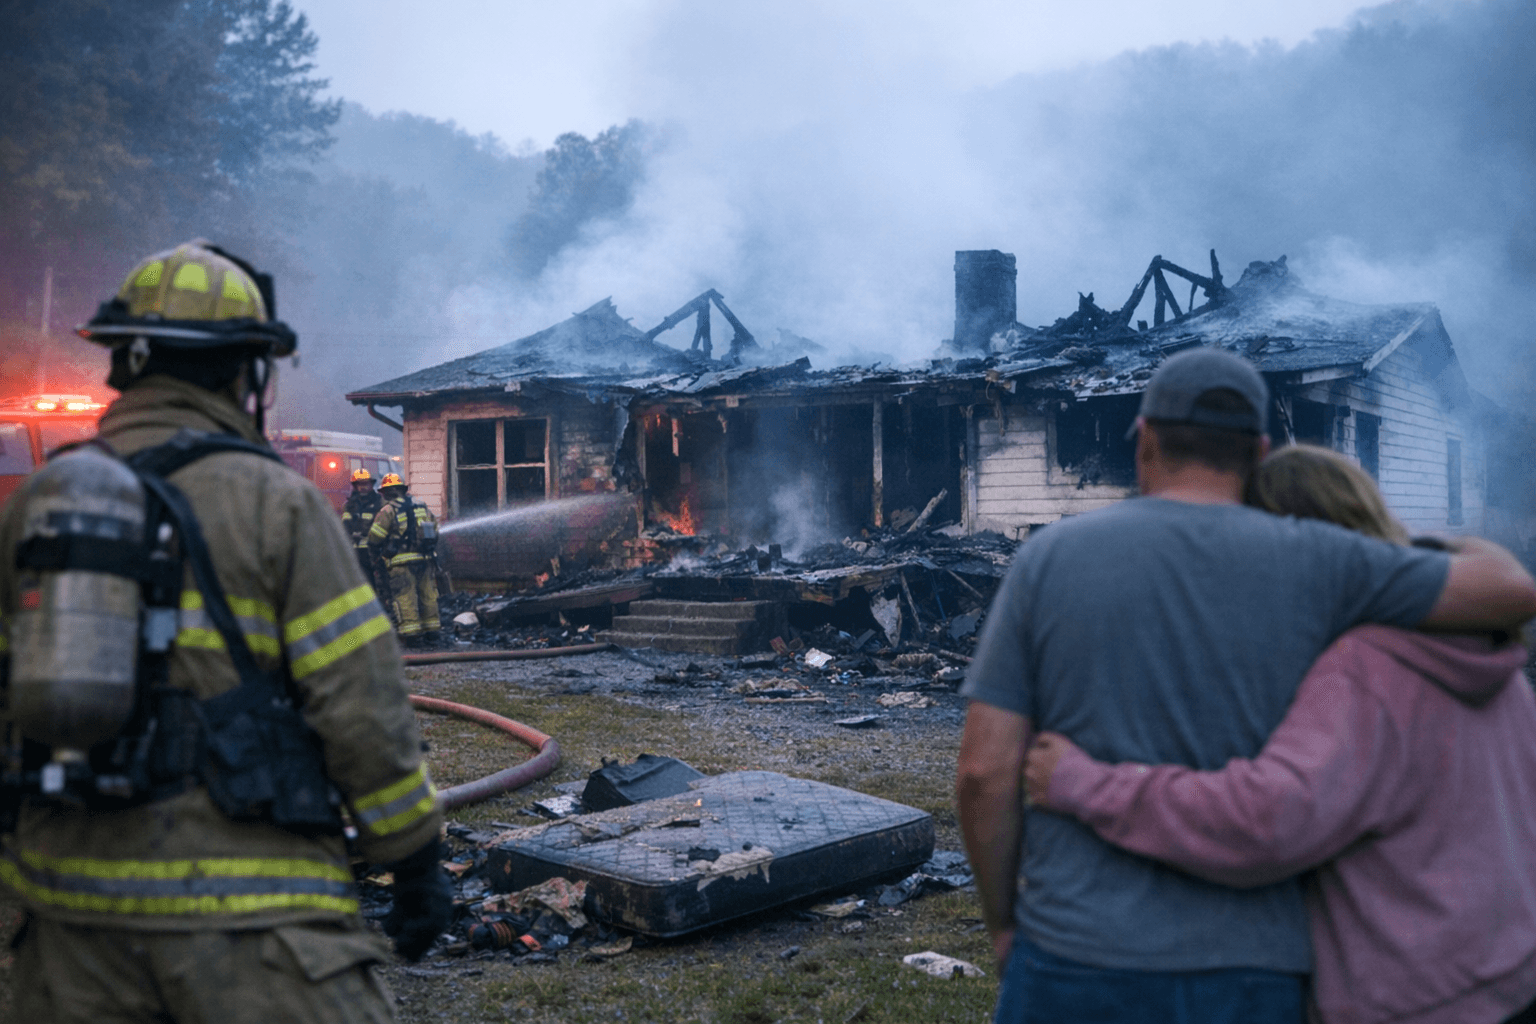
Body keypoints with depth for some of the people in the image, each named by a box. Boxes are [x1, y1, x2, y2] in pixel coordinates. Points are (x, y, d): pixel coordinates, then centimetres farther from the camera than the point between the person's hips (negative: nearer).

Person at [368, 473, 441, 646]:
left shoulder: (388, 511, -5)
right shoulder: (422, 508, 11)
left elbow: (374, 538, -3)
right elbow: (435, 531, 18)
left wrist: (382, 550, 15)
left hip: (402, 562, -5)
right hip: (425, 560, 5)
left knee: (405, 598, 0)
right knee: (428, 596, 11)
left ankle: (411, 633, -3)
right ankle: (431, 632, 15)